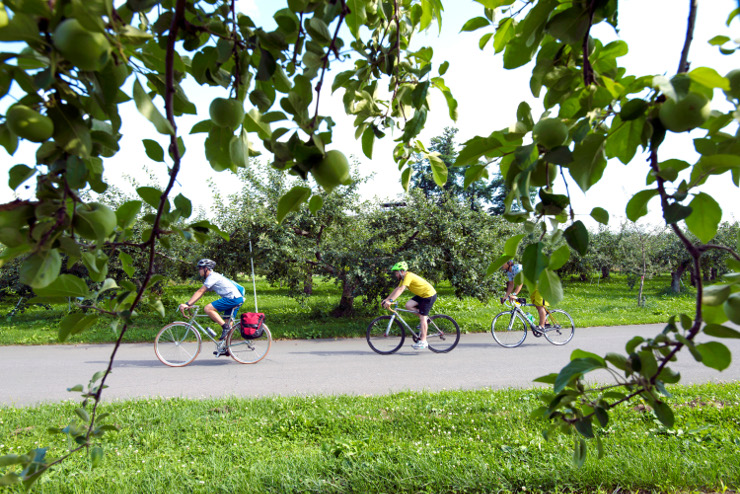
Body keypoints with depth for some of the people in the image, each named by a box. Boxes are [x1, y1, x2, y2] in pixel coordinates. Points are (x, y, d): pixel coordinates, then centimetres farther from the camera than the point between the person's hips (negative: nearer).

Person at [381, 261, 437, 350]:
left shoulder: (408, 276, -21)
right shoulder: (404, 278, 9)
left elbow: (401, 290, -32)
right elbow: (397, 289, 10)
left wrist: (390, 301, -38)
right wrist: (386, 299, 4)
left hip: (429, 294, -9)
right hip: (421, 294, 9)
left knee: (422, 317, -11)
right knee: (408, 305, -5)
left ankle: (423, 341, -8)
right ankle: (424, 319, 11)